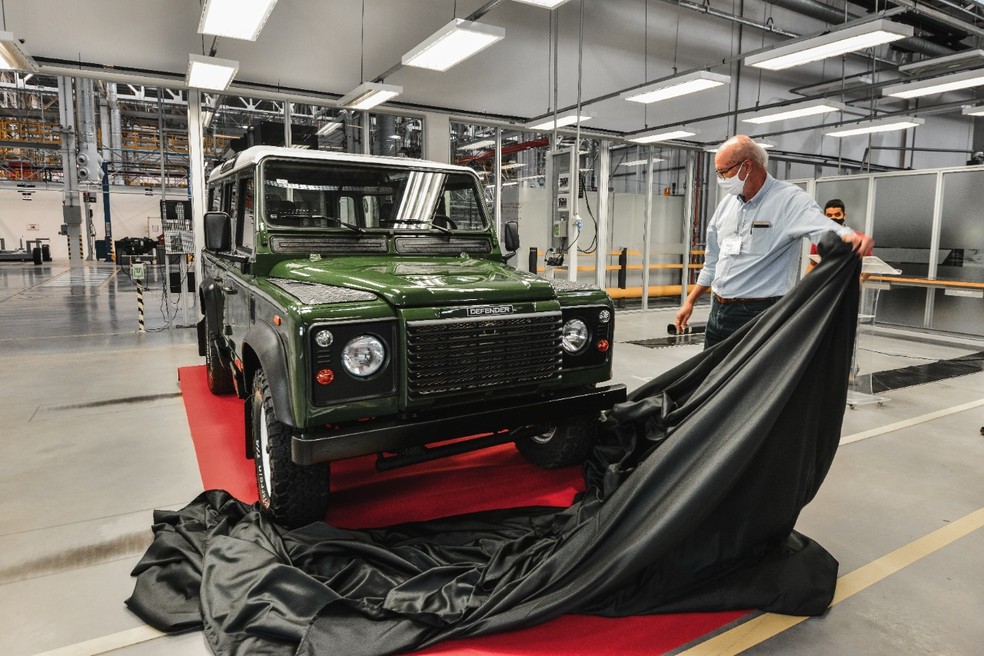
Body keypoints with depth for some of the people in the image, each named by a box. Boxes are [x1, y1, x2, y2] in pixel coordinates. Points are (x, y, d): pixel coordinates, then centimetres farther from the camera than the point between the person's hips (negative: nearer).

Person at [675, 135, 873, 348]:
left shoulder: (790, 200, -10)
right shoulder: (727, 204, 11)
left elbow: (823, 229, -27)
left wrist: (852, 237, -51)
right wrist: (690, 301, 17)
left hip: (758, 315, -7)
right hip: (718, 311, 7)